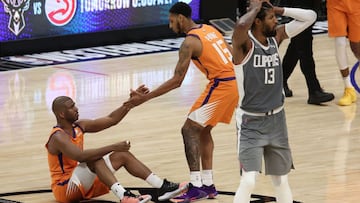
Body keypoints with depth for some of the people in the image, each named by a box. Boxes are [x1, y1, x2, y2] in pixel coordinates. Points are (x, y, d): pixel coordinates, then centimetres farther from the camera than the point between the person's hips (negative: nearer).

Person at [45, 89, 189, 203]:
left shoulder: (79, 126, 5)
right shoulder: (58, 137, -21)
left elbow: (111, 120, 7)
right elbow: (81, 156, -37)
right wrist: (113, 147, -38)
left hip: (83, 185, 9)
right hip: (64, 189, -9)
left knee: (123, 155, -2)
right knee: (95, 160, -33)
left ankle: (162, 187, -13)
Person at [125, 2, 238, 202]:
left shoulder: (190, 42, -12)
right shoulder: (209, 29, 15)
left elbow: (176, 81, -15)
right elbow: (233, 55, 19)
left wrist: (145, 97, -13)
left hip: (221, 85, -9)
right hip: (233, 82, 9)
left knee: (190, 130, -5)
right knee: (203, 130, 21)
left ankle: (197, 187, -12)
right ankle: (208, 184, 21)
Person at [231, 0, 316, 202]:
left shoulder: (276, 37, 2)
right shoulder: (244, 43, -16)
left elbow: (310, 17, 3)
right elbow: (240, 25, -40)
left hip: (276, 119, 6)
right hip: (251, 123, -6)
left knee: (281, 180, 14)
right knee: (249, 181, -17)